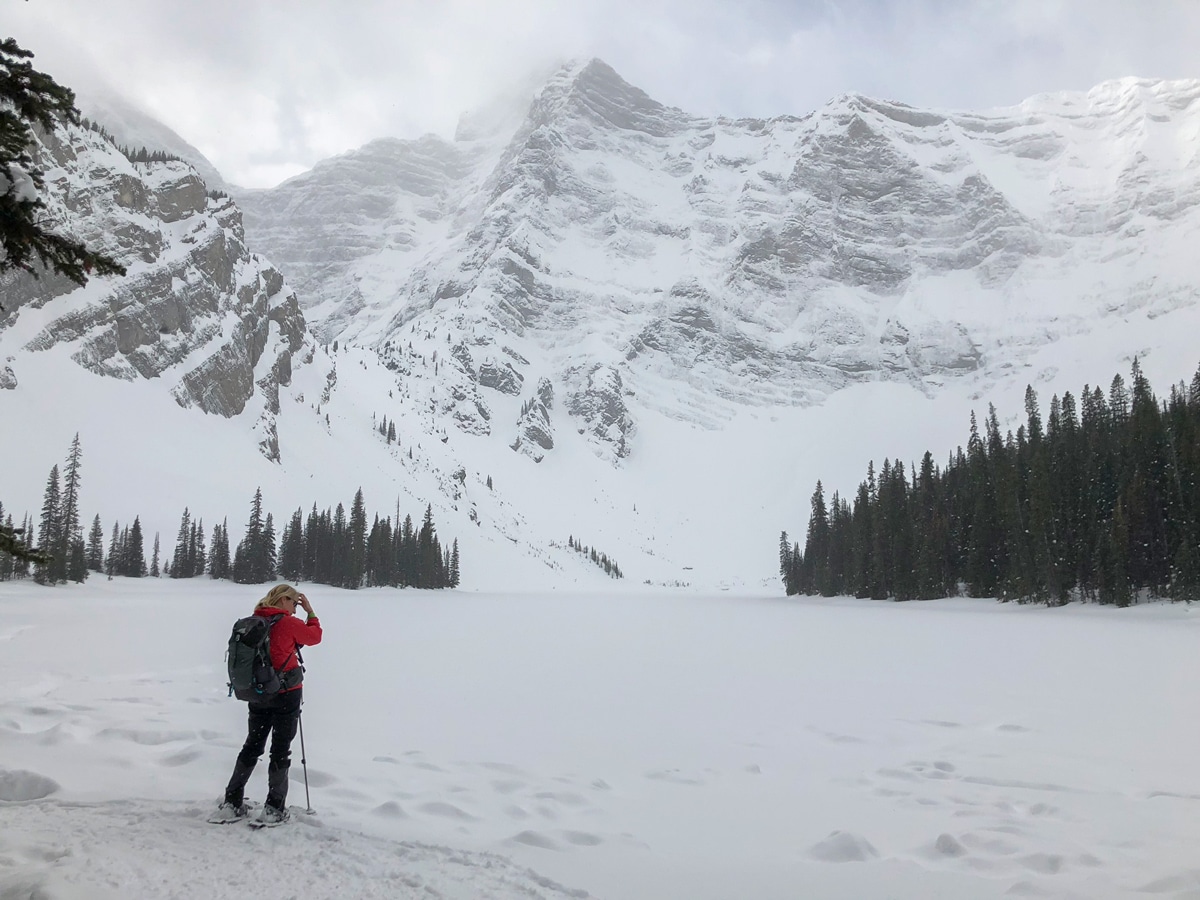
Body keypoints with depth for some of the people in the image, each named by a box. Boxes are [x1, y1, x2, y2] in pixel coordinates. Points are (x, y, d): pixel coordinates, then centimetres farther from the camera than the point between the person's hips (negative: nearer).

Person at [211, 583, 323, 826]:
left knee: (252, 746, 15)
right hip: (286, 695, -6)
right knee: (280, 751, 2)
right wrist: (310, 612, 9)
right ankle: (274, 808, 5)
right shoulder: (288, 623, -14)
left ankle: (232, 803, 15)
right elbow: (314, 636, 2)